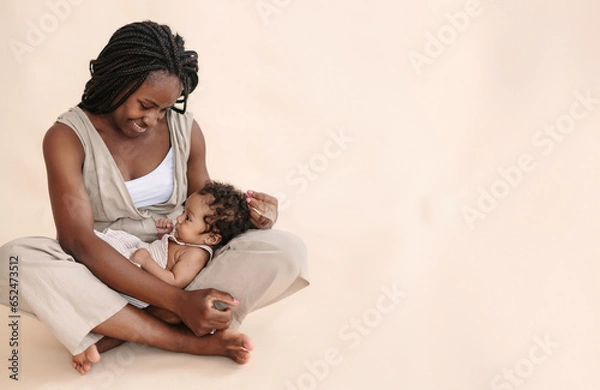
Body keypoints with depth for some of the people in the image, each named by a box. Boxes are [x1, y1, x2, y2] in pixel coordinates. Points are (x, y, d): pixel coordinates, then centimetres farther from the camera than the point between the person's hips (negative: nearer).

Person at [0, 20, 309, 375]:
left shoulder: (185, 129, 0)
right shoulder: (68, 137, -11)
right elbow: (78, 241, -22)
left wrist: (247, 215, -15)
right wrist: (178, 301, -28)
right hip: (104, 277, -2)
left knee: (288, 251, -21)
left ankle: (114, 333, -25)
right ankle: (188, 341, -30)